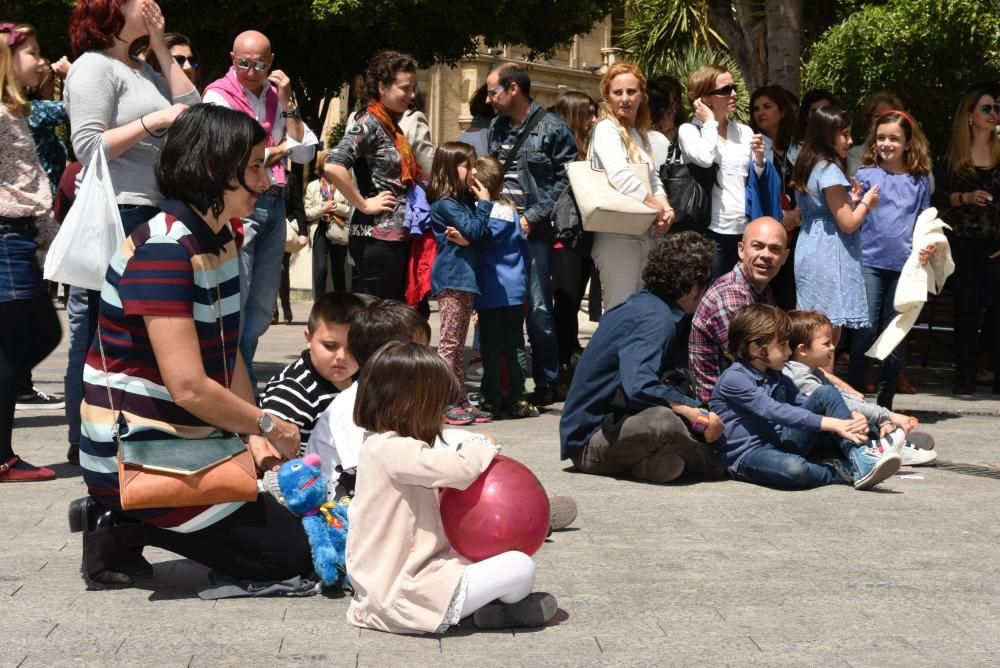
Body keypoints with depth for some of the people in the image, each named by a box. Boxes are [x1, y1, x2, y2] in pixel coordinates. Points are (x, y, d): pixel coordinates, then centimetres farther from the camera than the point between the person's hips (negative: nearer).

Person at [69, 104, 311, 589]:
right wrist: (269, 426, -13)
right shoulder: (163, 250, -23)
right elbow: (189, 387, -27)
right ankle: (122, 529, -1)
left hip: (181, 443, 10)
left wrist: (253, 434, -4)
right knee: (292, 552, -6)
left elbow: (227, 354, 9)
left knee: (274, 517, 21)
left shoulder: (220, 239, 7)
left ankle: (125, 523, 12)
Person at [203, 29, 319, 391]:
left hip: (274, 203, 7)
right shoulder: (218, 95, -3)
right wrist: (276, 151, 0)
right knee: (234, 303, -10)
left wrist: (287, 102, 0)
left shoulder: (277, 95, 14)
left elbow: (305, 153, 9)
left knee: (262, 305, 11)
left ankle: (245, 385, 19)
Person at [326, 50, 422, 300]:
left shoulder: (392, 125, 16)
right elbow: (333, 166, -26)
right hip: (377, 238, -9)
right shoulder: (369, 123, -11)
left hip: (398, 236, 9)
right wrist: (364, 205, -18)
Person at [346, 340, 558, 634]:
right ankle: (505, 611, 15)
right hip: (408, 597, -11)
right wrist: (480, 448, -2)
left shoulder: (379, 447, 13)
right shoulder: (395, 450, -21)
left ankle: (489, 603, 5)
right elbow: (462, 469, -24)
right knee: (520, 566, -12)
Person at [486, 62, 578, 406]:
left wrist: (532, 217, -13)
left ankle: (547, 383, 5)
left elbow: (565, 180, -8)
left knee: (538, 308, -4)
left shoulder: (552, 128, -5)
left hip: (533, 232, -6)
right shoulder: (496, 127, 14)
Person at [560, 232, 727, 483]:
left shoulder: (643, 303, 11)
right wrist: (697, 414, -28)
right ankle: (712, 460, -9)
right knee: (663, 422, -36)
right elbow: (638, 388, -34)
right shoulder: (656, 319, -19)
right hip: (588, 441, -10)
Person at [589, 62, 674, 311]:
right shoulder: (606, 128, -7)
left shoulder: (642, 134, 18)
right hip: (617, 233, -8)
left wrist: (666, 209, -4)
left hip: (647, 233, 8)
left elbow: (654, 180, 17)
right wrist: (656, 207, -15)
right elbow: (620, 175, -22)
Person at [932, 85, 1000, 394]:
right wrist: (965, 197, -11)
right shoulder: (952, 156, 6)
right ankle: (965, 375, 9)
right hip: (962, 242, 0)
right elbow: (938, 198, 6)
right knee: (967, 305, 2)